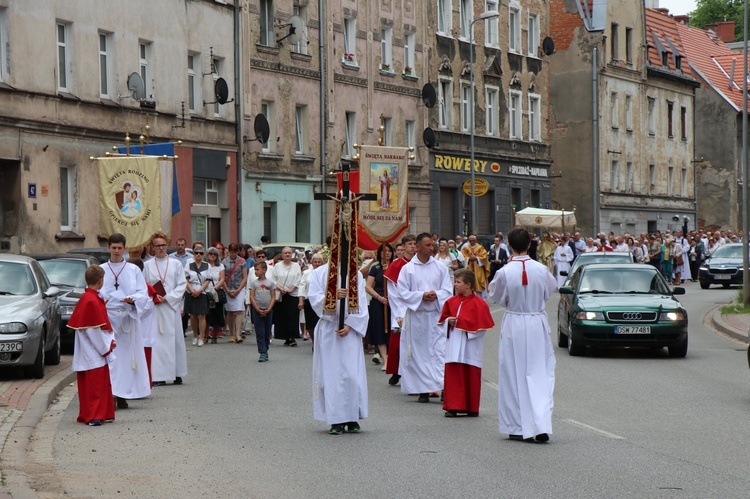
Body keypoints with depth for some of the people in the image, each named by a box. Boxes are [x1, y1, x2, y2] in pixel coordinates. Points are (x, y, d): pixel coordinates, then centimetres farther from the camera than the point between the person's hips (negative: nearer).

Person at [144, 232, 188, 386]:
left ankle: (177, 374, 10)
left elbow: (182, 285, 2)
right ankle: (159, 376, -5)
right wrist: (153, 297, -12)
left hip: (172, 306, 1)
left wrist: (167, 298, -8)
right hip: (155, 308, -1)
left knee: (175, 340, 3)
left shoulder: (175, 264, 7)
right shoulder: (148, 265, 6)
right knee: (157, 341, -5)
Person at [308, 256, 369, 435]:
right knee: (331, 373, -2)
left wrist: (350, 324, -9)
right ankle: (336, 420, 2)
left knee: (352, 373, -4)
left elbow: (361, 303, 2)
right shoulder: (319, 273, 7)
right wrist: (333, 295, -21)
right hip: (328, 329, 0)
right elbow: (314, 298, -4)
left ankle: (352, 418, 4)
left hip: (350, 328, 0)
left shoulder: (356, 274, 8)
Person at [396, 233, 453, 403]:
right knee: (419, 352, 2)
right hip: (416, 317, 0)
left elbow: (448, 290, 5)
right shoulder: (407, 269, 3)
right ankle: (423, 390, 9)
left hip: (436, 315, 1)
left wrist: (436, 295, -15)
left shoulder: (440, 268, 8)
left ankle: (444, 387, -13)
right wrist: (421, 296, -15)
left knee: (441, 350, -8)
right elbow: (402, 293, -3)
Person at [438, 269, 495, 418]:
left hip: (470, 346, -4)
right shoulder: (451, 301, 8)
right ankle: (453, 407, 5)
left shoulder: (479, 304, -8)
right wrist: (449, 321, -5)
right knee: (453, 375, 0)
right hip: (454, 345, 4)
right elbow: (443, 318, 18)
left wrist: (461, 322, -16)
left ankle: (472, 408, 12)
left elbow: (482, 325, -11)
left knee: (471, 376, 2)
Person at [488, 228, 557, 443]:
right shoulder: (541, 270, -7)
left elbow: (495, 295, 2)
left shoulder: (504, 272, -14)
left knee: (514, 376, 9)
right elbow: (552, 288, 12)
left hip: (513, 325, -2)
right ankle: (541, 426, -5)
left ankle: (517, 427, 13)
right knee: (540, 374, 6)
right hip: (537, 323, 2)